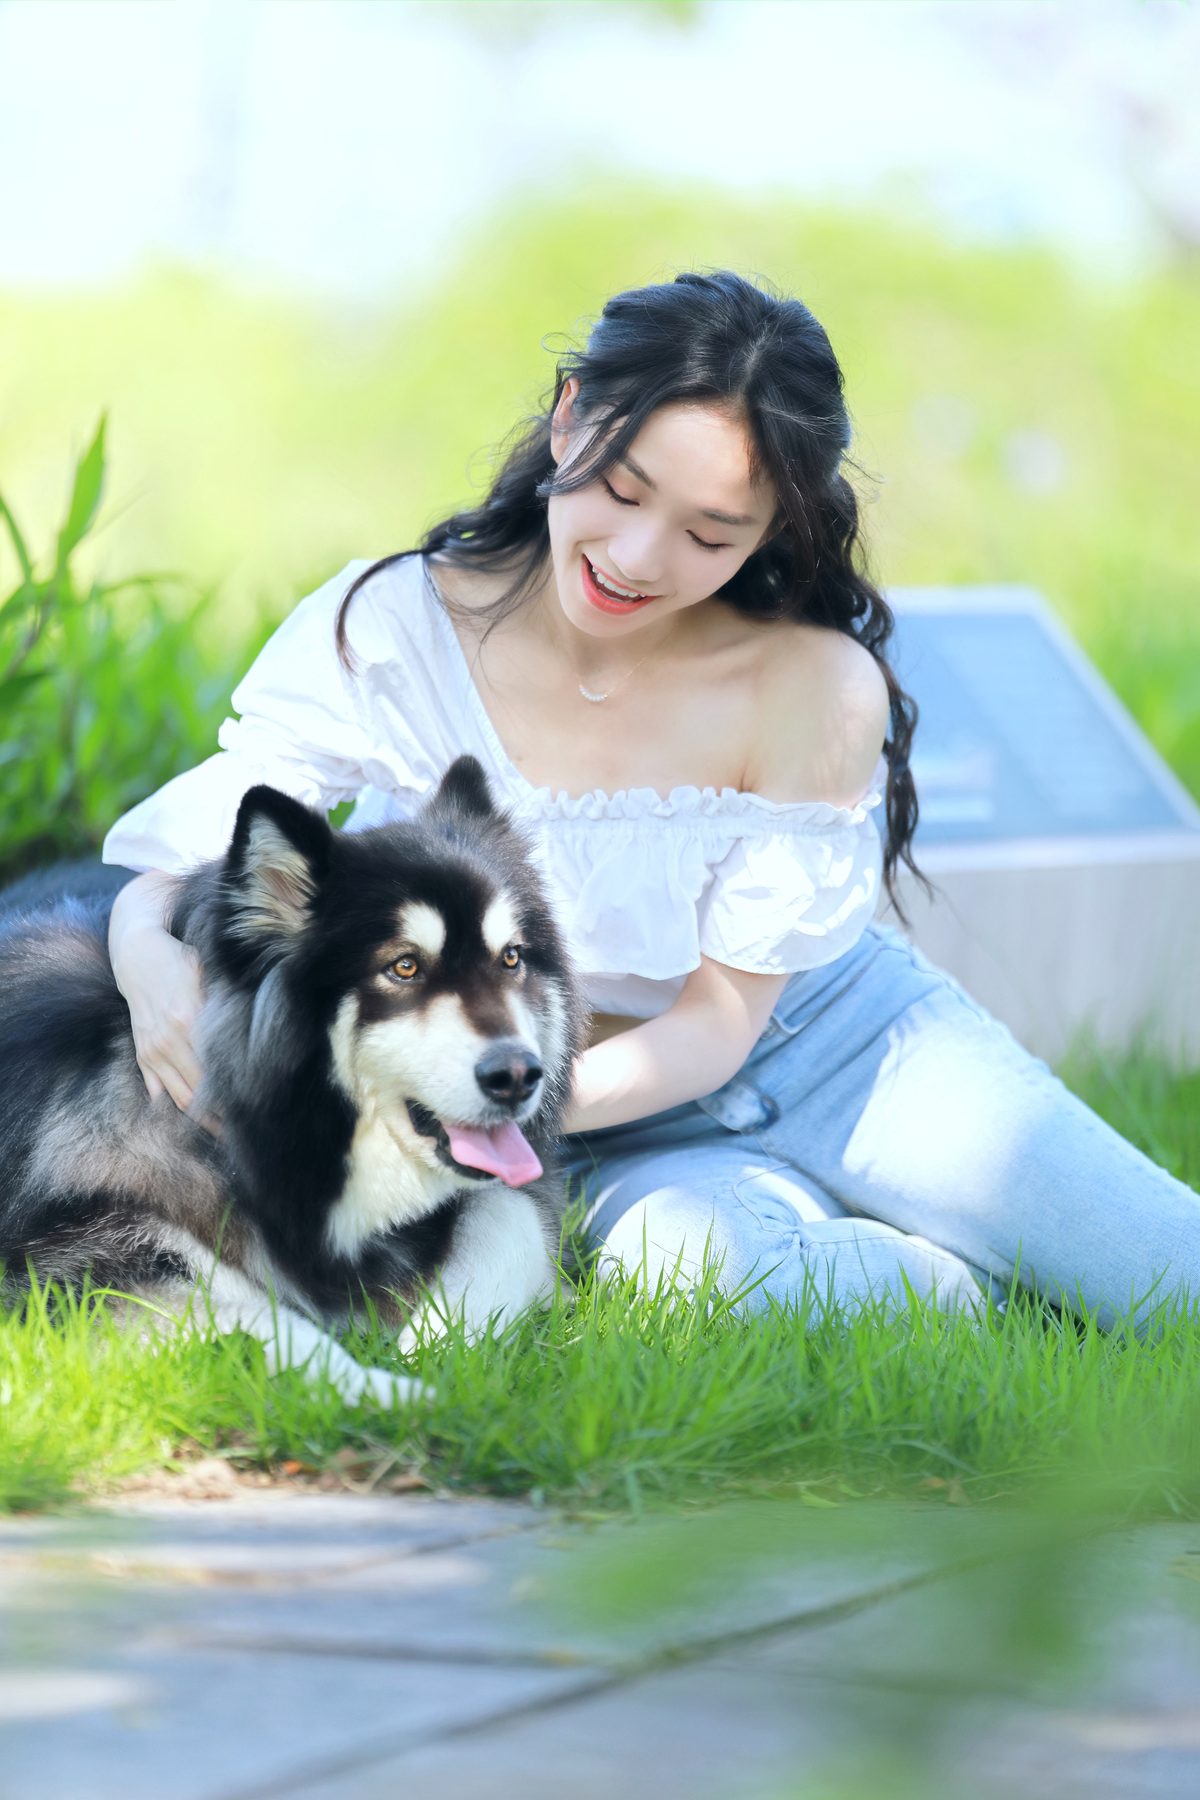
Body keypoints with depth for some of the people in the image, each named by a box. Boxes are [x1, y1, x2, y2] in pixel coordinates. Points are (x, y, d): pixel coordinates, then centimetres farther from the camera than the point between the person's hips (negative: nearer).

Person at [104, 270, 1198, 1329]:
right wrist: (154, 962, -39)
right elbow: (167, 881, -13)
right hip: (626, 1135, 0)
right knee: (682, 1254, -36)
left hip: (842, 1044, 0)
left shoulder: (817, 689, -21)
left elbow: (722, 1014, -15)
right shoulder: (381, 634, -18)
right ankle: (974, 1287, -6)